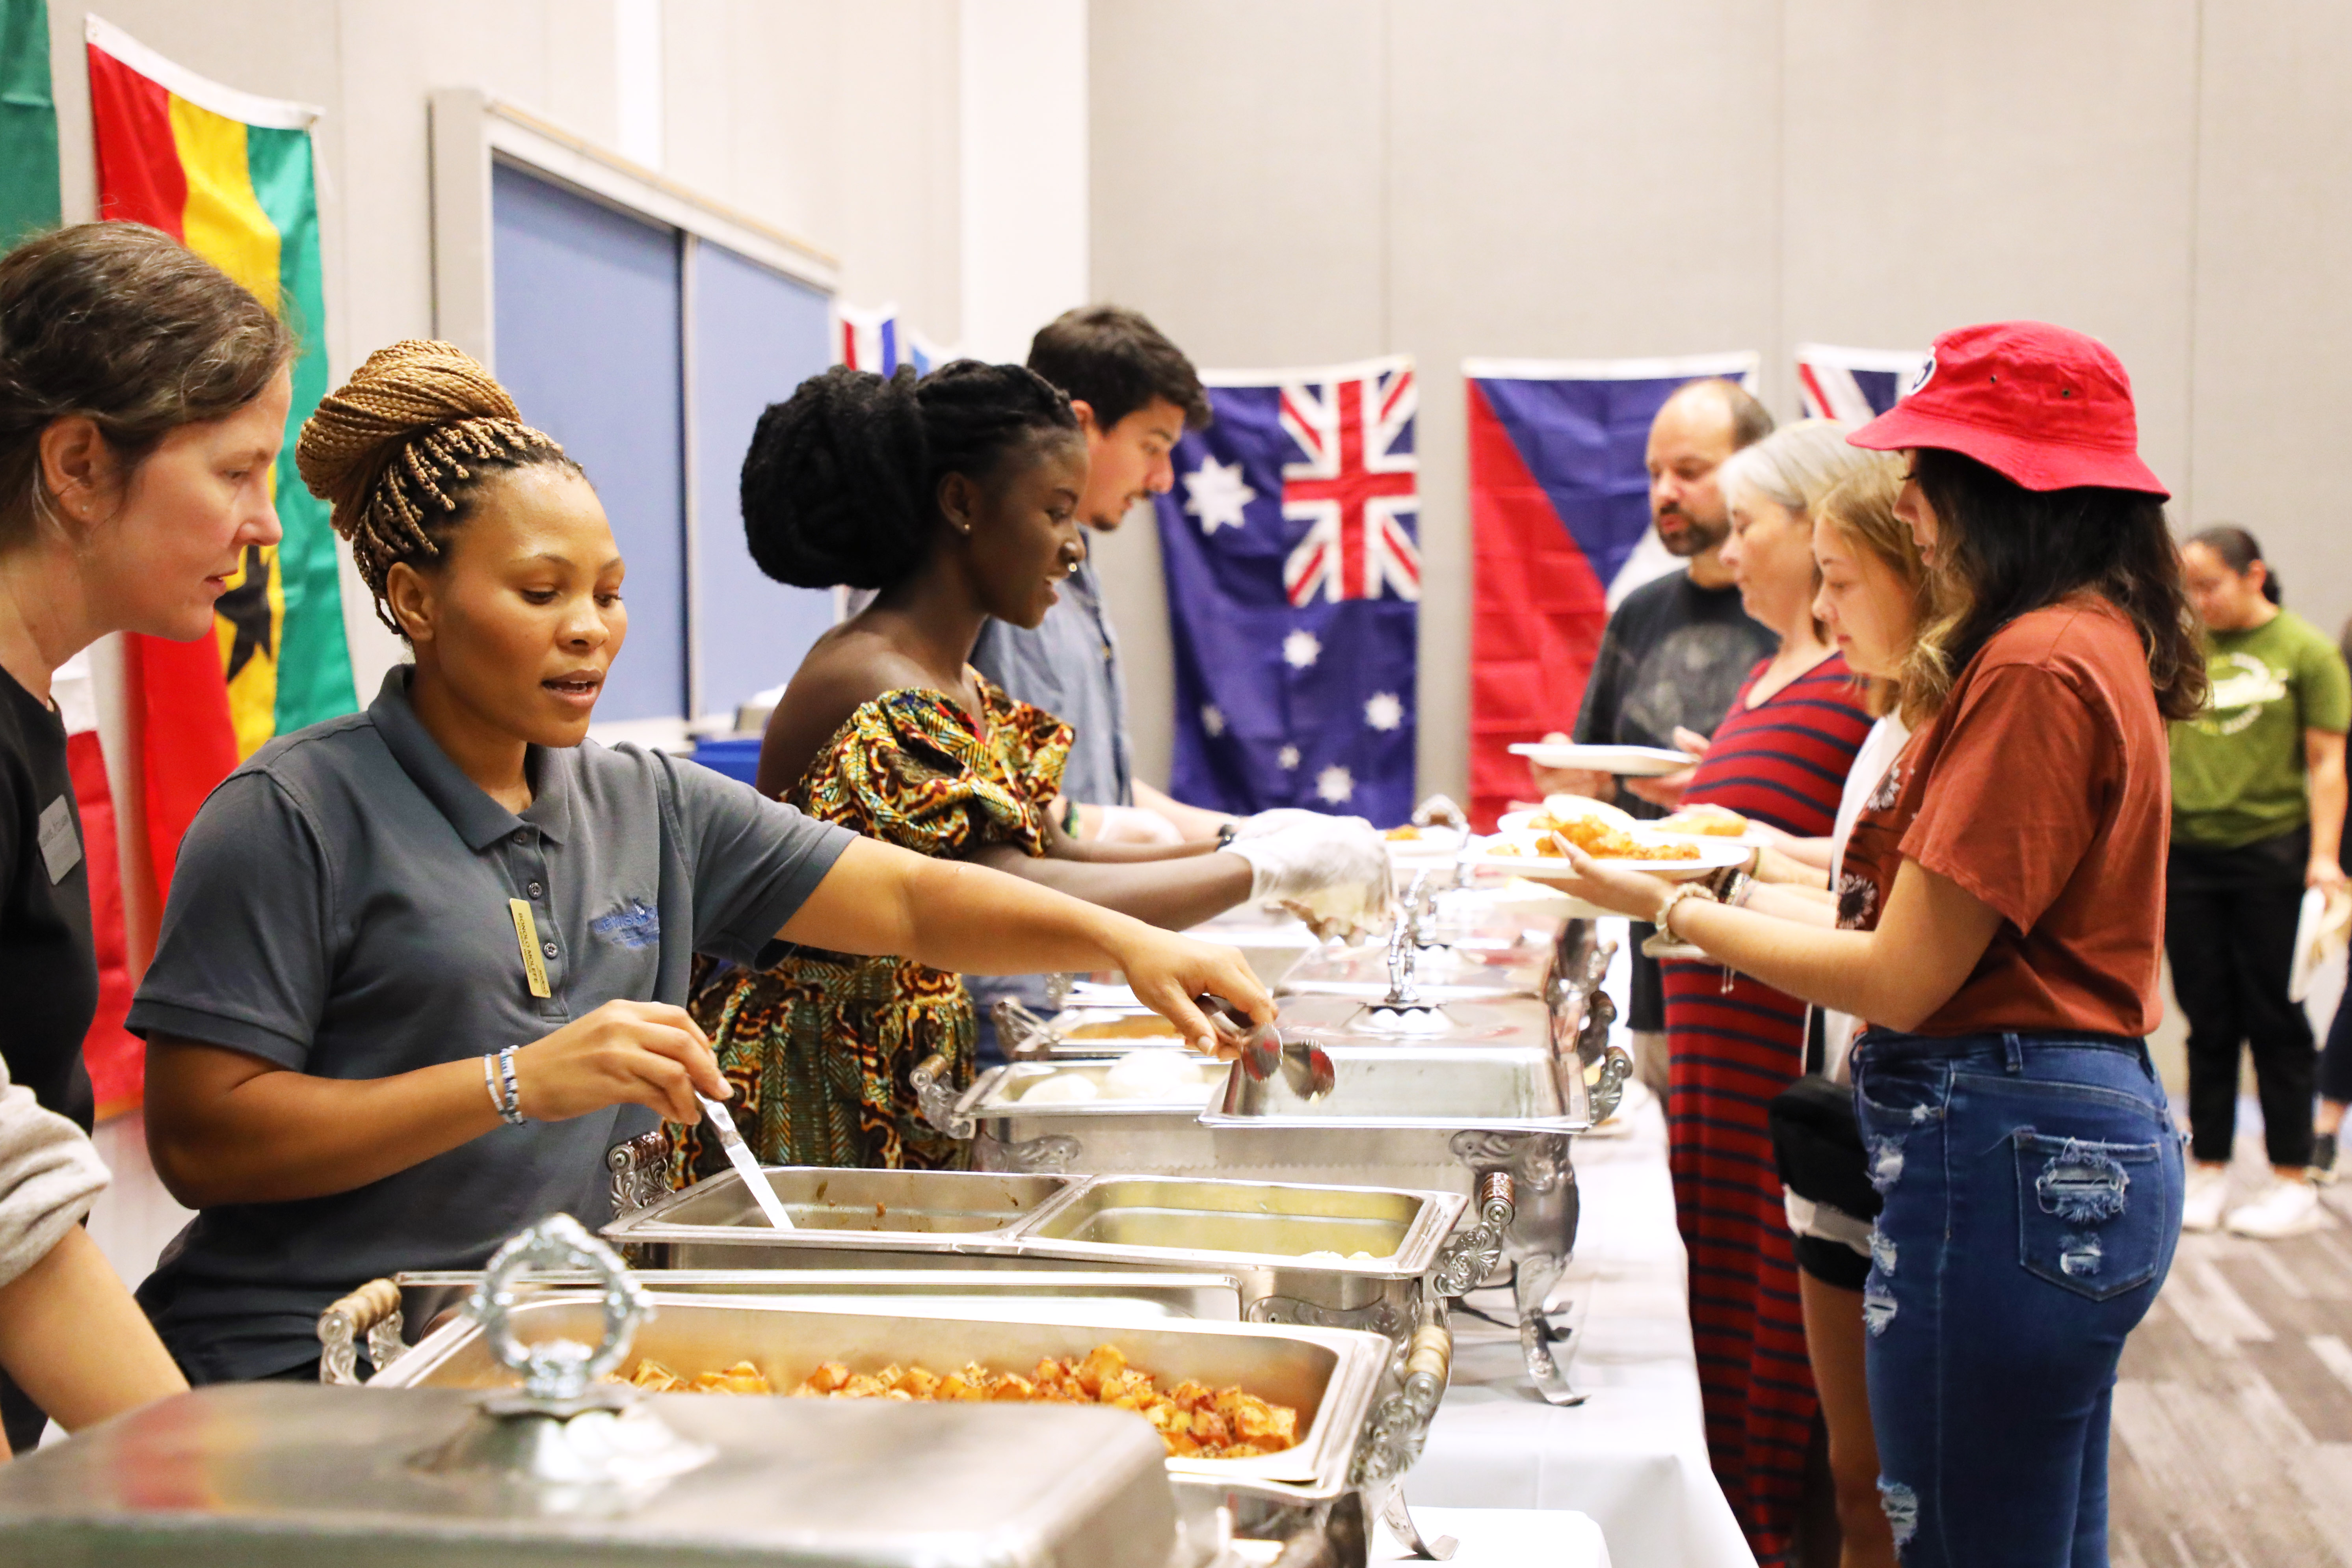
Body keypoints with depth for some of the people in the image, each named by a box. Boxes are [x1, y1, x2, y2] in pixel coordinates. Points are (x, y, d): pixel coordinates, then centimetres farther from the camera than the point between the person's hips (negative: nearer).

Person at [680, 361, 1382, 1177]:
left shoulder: (960, 688, 10)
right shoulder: (873, 695, -21)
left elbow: (1049, 855, 16)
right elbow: (1015, 898, -32)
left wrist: (1241, 843, 2)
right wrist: (1266, 867, -25)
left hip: (909, 1093, 9)